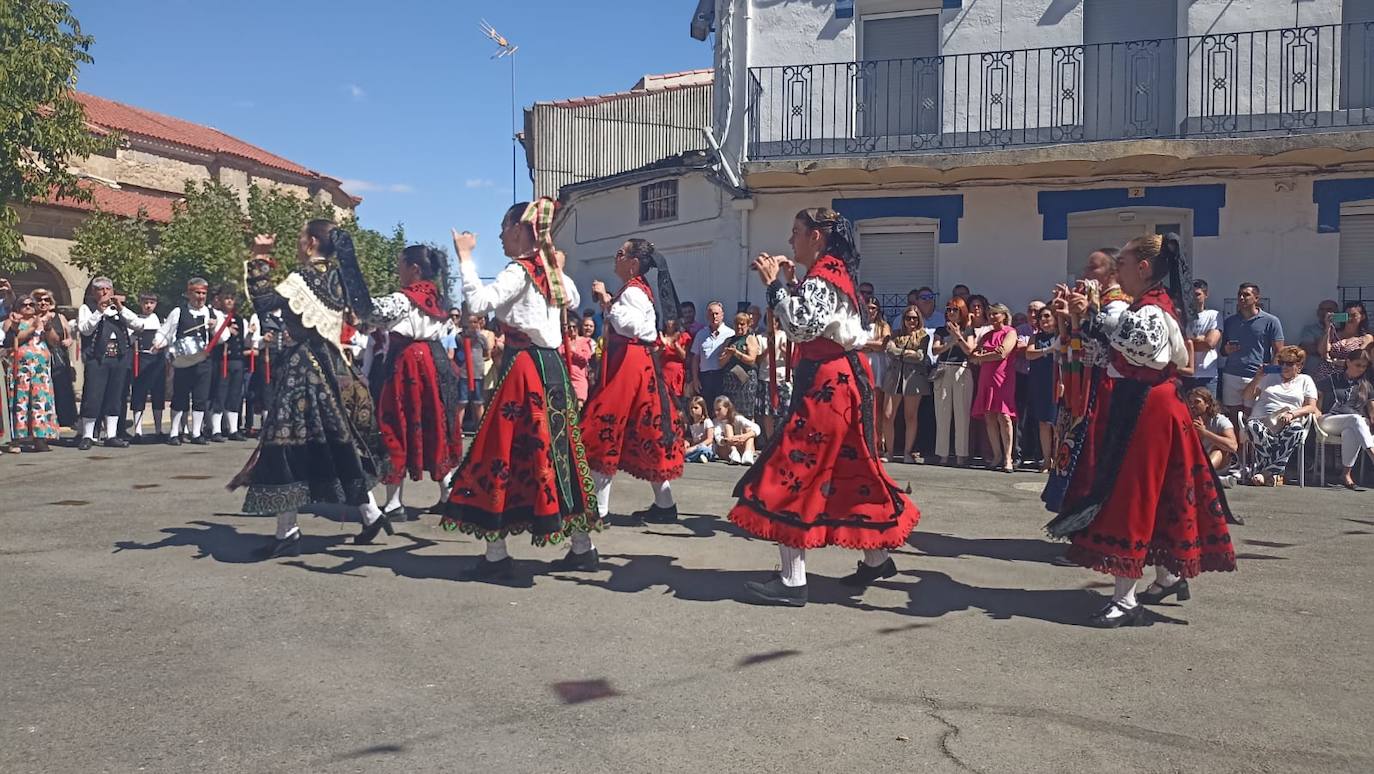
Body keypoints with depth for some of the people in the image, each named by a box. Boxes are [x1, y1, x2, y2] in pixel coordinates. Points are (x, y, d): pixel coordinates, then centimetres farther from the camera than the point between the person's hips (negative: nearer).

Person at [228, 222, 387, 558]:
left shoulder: (305, 275, -11)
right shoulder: (336, 277, 11)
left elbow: (265, 302, -20)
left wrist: (259, 259, -13)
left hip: (302, 367, -8)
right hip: (331, 365, 8)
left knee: (288, 442, -5)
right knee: (337, 442, 15)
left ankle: (288, 533, -3)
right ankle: (371, 514, 18)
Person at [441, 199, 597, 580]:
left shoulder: (520, 270, -12)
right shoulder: (553, 270, 13)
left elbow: (479, 302, -24)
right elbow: (573, 300, 34)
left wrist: (465, 257, -16)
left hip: (524, 368, -9)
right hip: (552, 364, 9)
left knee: (505, 449, -3)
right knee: (556, 449, 13)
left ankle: (496, 554, -1)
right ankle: (581, 544, 19)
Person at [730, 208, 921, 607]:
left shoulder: (823, 276, -14)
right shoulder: (833, 271, 17)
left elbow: (800, 326, -28)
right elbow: (807, 324, 21)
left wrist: (775, 284, -19)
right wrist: (786, 282, 13)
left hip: (826, 385, -11)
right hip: (837, 380, 11)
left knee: (793, 473, -9)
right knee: (846, 470, 17)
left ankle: (792, 581, -7)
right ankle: (876, 557, 27)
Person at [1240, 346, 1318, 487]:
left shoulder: (1305, 380, 23)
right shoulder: (1268, 377, 28)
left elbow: (1311, 407, 9)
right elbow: (1247, 398, 24)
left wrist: (1292, 414, -10)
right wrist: (1256, 379, 9)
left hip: (1289, 422, -1)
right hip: (1262, 420, 1)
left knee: (1297, 430, -39)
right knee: (1253, 427, -37)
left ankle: (1266, 472, -38)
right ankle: (1274, 474, -33)